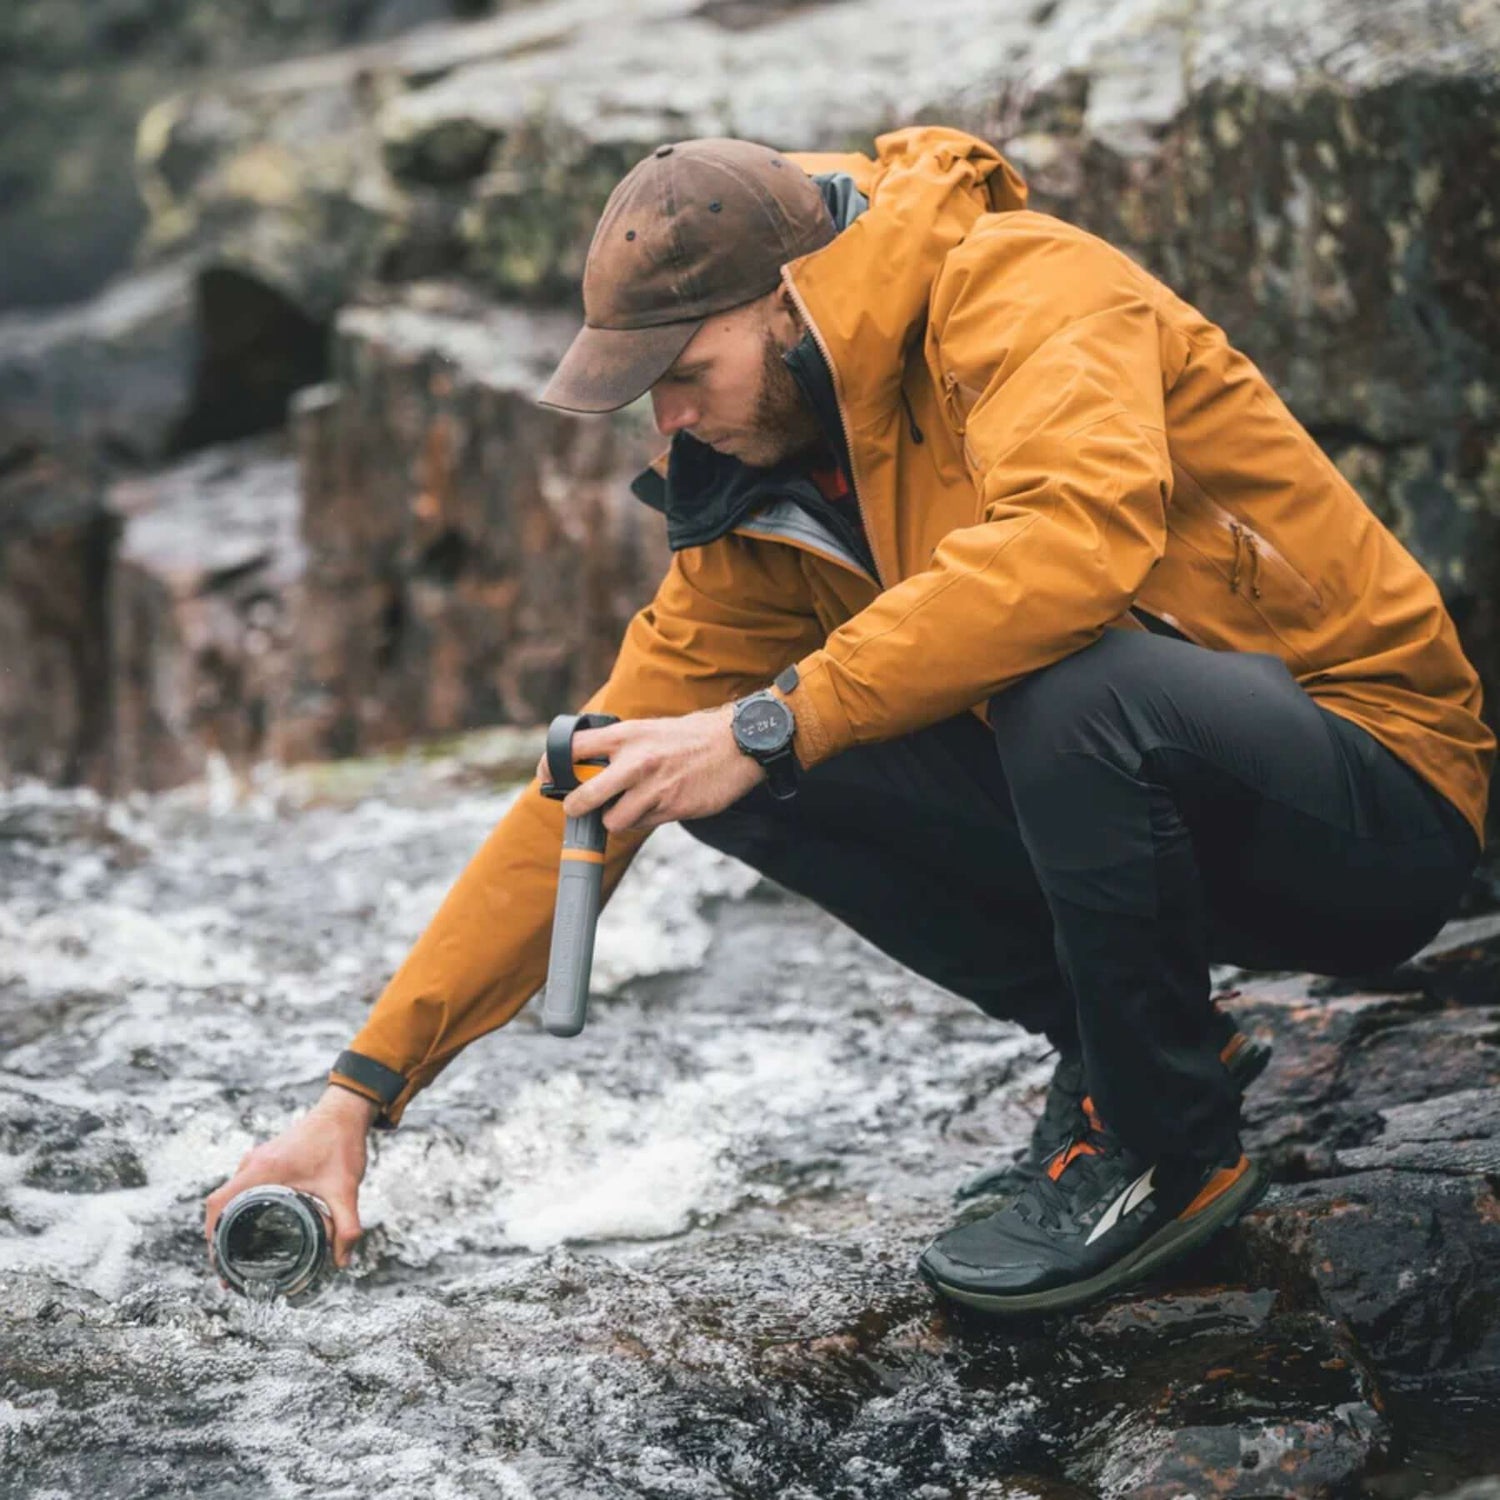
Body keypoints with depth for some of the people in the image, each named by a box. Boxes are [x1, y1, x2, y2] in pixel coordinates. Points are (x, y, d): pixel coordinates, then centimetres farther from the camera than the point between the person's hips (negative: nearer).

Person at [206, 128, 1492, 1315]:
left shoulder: (1023, 288, -19)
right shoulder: (761, 508, 1)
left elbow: (1078, 537, -40)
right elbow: (590, 796, 0)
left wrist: (772, 725, -35)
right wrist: (362, 1090, -4)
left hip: (1377, 796, -6)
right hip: (1117, 790, 7)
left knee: (1076, 681, -37)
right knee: (726, 777, -9)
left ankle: (1173, 1146, -12)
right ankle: (1121, 1047, 3)